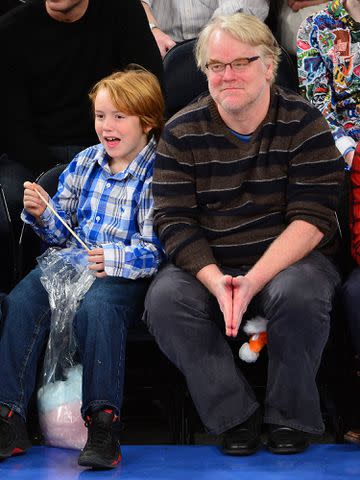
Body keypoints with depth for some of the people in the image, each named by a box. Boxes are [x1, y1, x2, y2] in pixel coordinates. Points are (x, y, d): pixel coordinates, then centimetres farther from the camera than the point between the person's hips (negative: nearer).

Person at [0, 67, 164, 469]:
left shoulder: (156, 175, -3)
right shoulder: (83, 164, 15)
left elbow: (154, 251, -11)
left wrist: (114, 259, -29)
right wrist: (41, 214, -2)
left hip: (126, 273, -5)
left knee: (96, 308, -37)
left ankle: (102, 424, -34)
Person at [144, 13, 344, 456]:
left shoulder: (303, 123, -6)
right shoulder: (181, 132, 0)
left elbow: (312, 217, -13)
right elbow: (174, 221, -5)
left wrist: (252, 281, -27)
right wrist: (216, 282, -24)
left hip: (287, 257, -2)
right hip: (207, 265, 2)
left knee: (297, 294, -35)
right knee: (164, 299, -27)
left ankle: (290, 418, -11)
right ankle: (236, 417, -15)